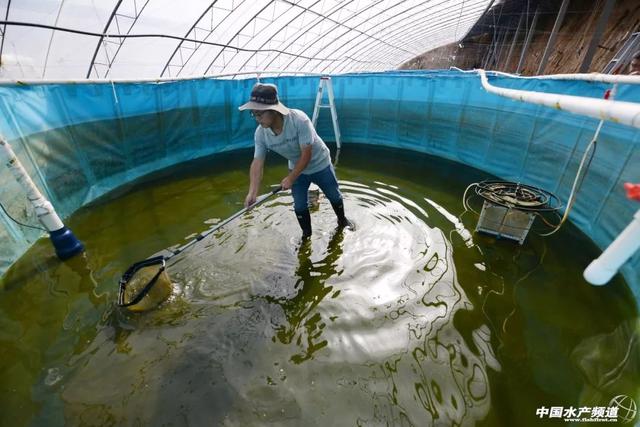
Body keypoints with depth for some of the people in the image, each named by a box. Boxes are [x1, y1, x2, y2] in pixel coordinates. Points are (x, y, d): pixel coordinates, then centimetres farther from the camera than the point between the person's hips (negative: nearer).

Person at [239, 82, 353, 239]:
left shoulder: (299, 119, -36)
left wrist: (290, 178, -30)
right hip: (297, 168, 3)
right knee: (299, 206, 6)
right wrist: (252, 192, -34)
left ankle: (342, 220, 45)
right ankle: (307, 235, 30)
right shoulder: (260, 133, -21)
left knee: (334, 196, 15)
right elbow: (257, 162, -22)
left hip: (319, 164, -3)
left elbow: (306, 154, -32)